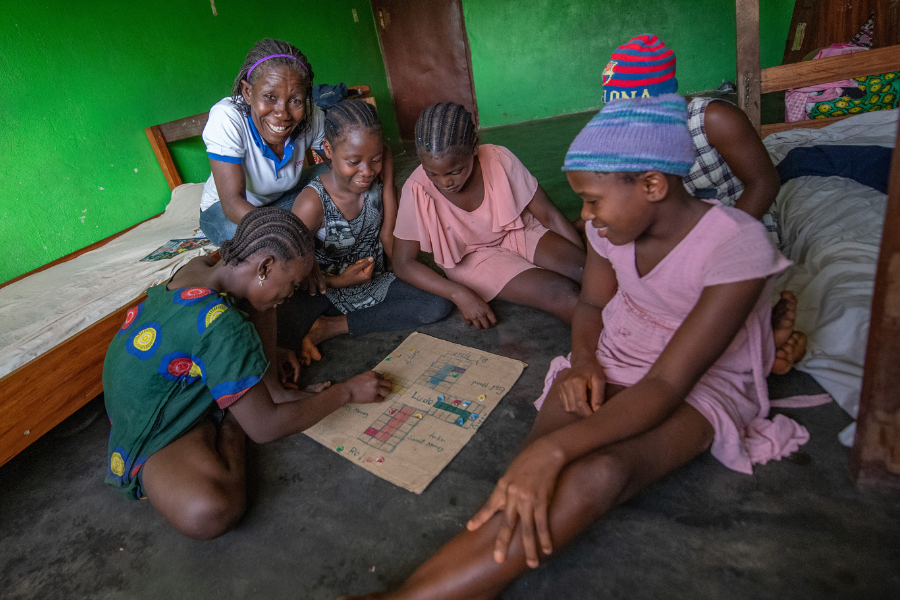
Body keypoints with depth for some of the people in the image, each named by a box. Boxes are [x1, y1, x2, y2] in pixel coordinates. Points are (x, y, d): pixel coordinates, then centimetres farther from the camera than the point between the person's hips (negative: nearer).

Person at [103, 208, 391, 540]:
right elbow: (265, 429, -29)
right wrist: (347, 391, -20)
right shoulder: (224, 327, -38)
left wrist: (264, 355, 9)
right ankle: (229, 434, -7)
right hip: (157, 435, -8)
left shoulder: (198, 266, -11)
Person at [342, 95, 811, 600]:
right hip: (610, 368, 7)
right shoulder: (614, 223, -7)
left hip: (701, 385, -6)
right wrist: (584, 362, -14)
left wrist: (552, 449, -43)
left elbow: (666, 385, -31)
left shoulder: (738, 247, -25)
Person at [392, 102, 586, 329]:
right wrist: (459, 294, -29)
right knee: (563, 294, -25)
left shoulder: (500, 160, -21)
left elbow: (549, 216, -11)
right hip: (472, 259, -2)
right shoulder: (417, 190, -23)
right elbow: (403, 263, -17)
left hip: (520, 234, 2)